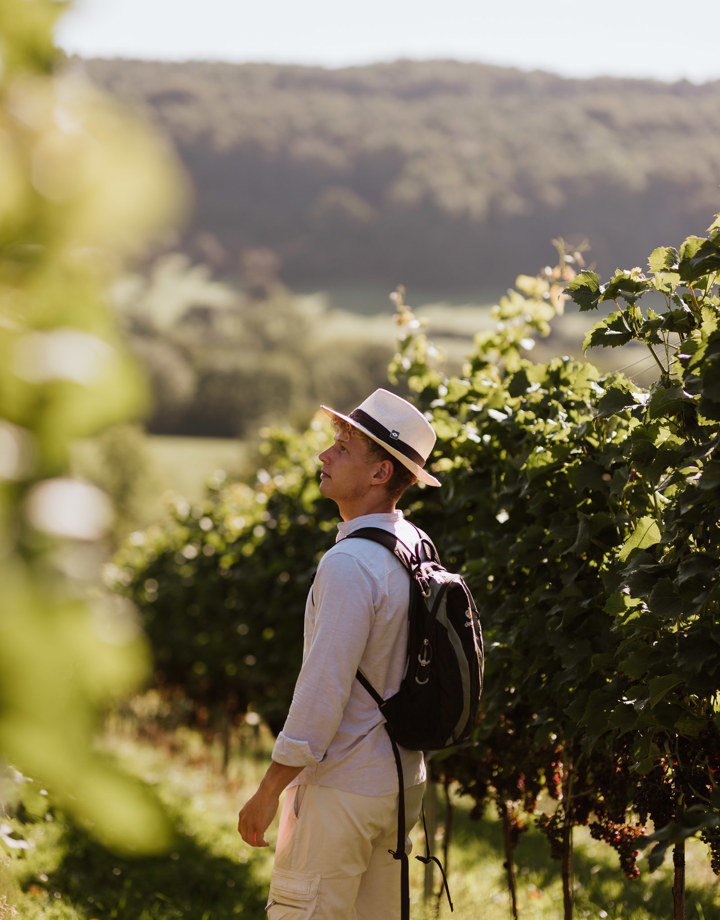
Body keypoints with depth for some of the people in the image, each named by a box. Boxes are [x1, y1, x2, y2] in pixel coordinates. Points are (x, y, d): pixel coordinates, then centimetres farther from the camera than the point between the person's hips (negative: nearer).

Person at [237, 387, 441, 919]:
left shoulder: (350, 563, -21)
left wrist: (268, 793, -15)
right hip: (401, 777, 9)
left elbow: (323, 689, -22)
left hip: (342, 786, -9)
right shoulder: (417, 548, 8)